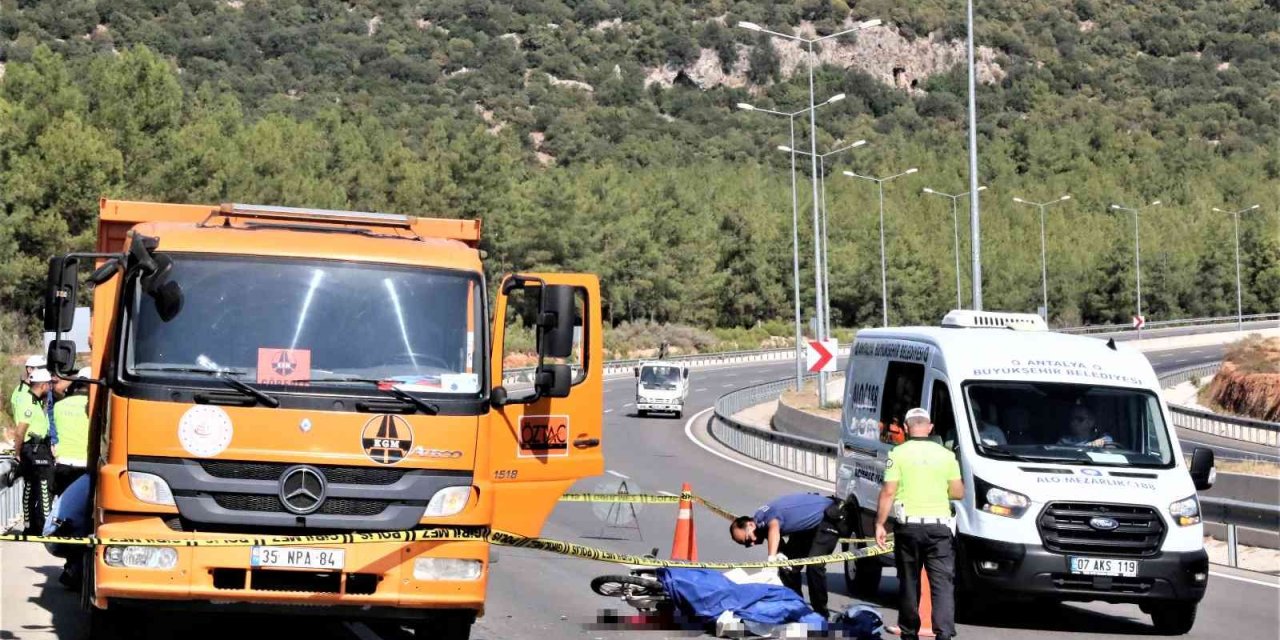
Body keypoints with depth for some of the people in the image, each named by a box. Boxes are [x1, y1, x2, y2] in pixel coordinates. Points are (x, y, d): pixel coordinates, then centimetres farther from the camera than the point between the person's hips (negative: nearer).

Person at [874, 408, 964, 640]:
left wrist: (879, 524, -1)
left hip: (908, 525, 0)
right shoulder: (946, 455, 5)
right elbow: (958, 492, 8)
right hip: (939, 525, 1)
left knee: (909, 582, 12)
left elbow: (888, 492, -6)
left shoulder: (898, 454, -2)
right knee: (943, 582, -2)